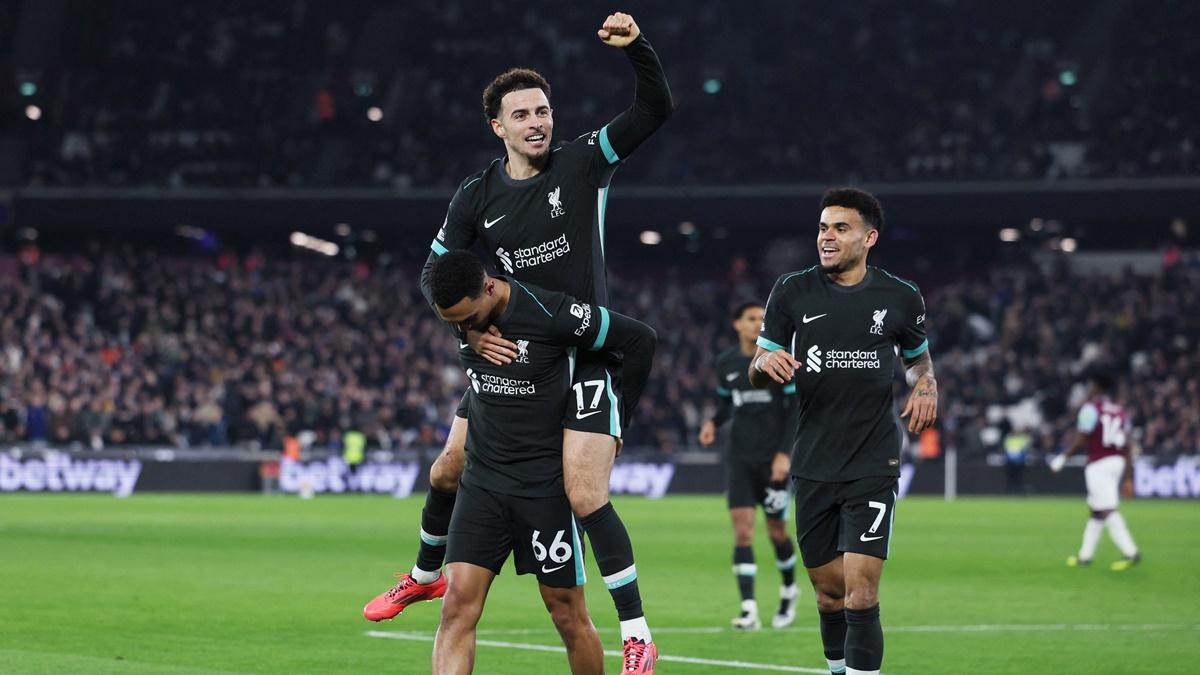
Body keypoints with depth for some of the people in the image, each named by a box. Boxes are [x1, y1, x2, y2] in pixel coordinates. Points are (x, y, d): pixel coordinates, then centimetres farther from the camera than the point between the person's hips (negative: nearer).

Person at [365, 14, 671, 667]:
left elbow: (656, 107, -14)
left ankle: (637, 637, -9)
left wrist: (635, 45, -30)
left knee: (585, 495, -16)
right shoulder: (476, 197, 1)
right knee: (450, 469, 14)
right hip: (506, 356, 4)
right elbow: (435, 275, 5)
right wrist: (468, 327, -12)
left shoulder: (583, 163, -6)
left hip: (586, 360, -4)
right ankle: (425, 576, 43)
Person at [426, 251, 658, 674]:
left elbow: (640, 339, -9)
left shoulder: (550, 314, -19)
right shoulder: (460, 311, -2)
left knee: (568, 615, 4)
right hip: (483, 481, 4)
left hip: (547, 486, -4)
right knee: (457, 605, -9)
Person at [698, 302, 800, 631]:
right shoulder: (724, 364, 6)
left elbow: (796, 408, -6)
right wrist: (712, 423, -3)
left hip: (773, 458, -3)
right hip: (741, 459, 3)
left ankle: (789, 589, 34)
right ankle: (749, 610, -14)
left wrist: (784, 453, -14)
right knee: (742, 531, -10)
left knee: (776, 532, 5)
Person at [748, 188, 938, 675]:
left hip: (873, 466, -2)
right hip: (813, 466, 2)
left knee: (860, 592, -14)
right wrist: (766, 363, -16)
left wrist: (926, 386, -3)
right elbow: (757, 374, 8)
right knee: (828, 592, 10)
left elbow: (918, 358, 20)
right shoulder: (792, 292, 2)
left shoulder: (900, 298, 1)